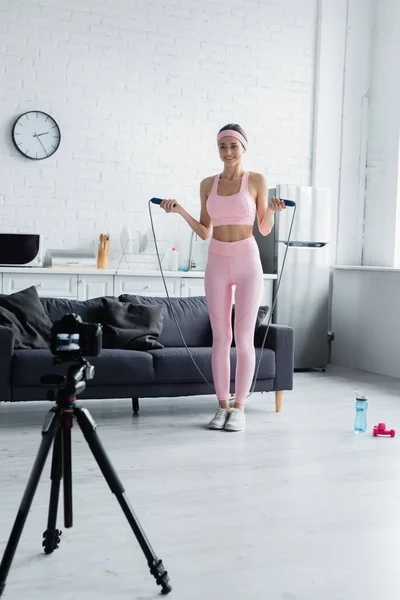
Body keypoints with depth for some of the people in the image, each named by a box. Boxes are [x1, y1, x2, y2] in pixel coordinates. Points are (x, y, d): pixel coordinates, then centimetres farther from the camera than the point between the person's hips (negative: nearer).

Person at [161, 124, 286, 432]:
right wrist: (181, 211, -2)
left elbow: (265, 229, 3)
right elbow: (204, 232, 10)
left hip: (247, 262, -3)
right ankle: (222, 405, 13)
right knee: (220, 337, 4)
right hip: (217, 262, 3)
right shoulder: (208, 184, 9)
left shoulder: (257, 180, 0)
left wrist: (271, 210, -16)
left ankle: (239, 407, 6)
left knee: (244, 338, -3)